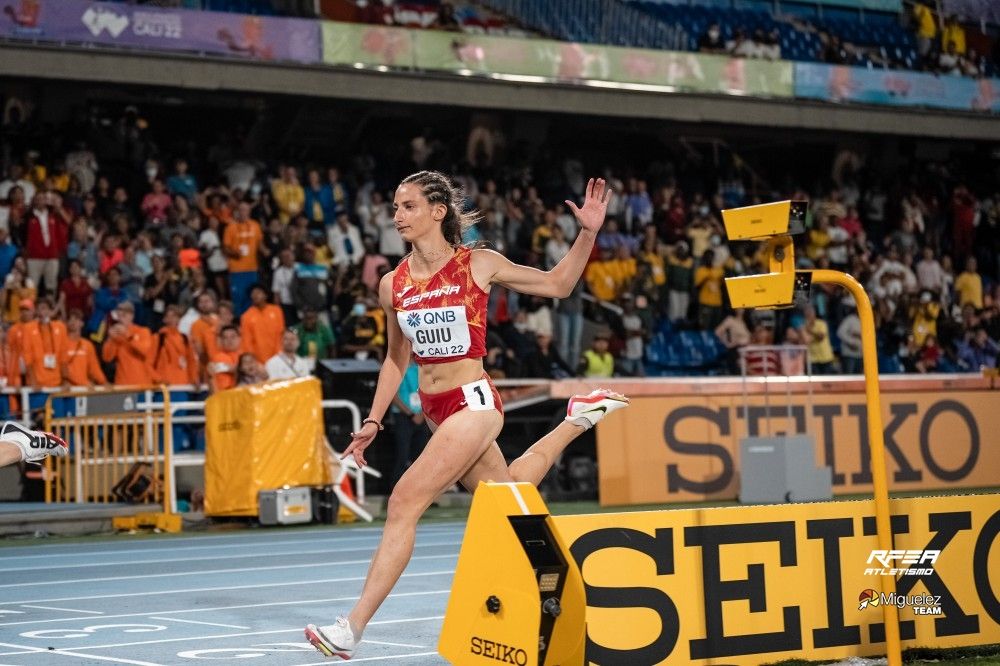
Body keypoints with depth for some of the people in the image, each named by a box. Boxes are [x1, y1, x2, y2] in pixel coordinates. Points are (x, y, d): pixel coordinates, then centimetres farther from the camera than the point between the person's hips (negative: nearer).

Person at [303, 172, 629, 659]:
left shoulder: (479, 265, -7)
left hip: (472, 401, -6)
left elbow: (557, 285, 5)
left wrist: (588, 234, -7)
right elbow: (396, 359, 17)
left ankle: (352, 628, -16)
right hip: (435, 410, 6)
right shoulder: (392, 285, 4)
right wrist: (373, 421, 11)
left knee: (404, 503, -18)